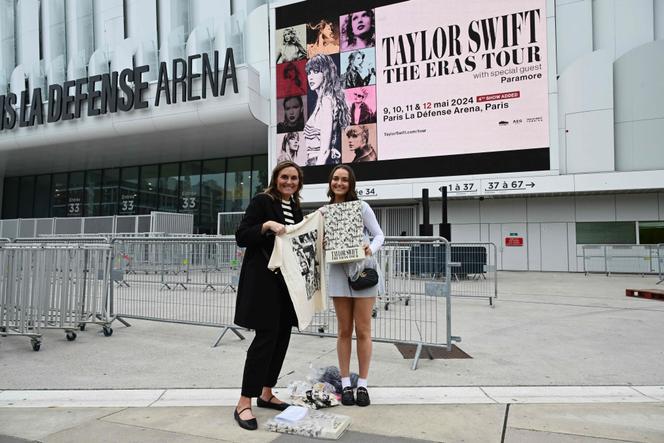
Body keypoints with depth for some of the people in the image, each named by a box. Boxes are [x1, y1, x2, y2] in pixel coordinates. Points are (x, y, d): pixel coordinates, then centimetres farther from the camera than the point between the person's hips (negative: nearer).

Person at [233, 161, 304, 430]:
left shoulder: (295, 208, 15)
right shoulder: (262, 201, -5)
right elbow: (241, 237, -10)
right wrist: (267, 225, -22)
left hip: (287, 281, 7)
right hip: (263, 280, -7)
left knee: (282, 337, 9)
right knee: (266, 337, -8)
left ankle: (266, 394, 25)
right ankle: (243, 403, 2)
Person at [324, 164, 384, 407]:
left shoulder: (361, 206, -1)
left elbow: (379, 234, 0)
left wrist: (371, 248, -21)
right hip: (338, 273, 3)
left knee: (363, 331, 4)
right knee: (344, 331, 9)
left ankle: (362, 385, 16)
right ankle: (345, 384, 20)